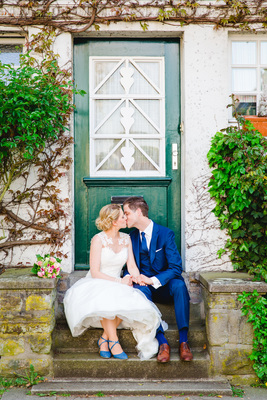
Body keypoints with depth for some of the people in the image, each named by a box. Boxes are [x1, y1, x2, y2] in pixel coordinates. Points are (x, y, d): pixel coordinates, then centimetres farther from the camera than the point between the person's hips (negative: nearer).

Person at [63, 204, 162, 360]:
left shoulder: (126, 239, 7)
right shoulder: (98, 239, -10)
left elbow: (132, 266, 4)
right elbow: (95, 272, -15)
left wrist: (138, 278, -18)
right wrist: (119, 281, -22)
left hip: (118, 288, 5)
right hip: (96, 285, -4)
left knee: (128, 300, -30)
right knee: (107, 300, -38)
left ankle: (104, 338, -14)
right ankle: (114, 341, -22)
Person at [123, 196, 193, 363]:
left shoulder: (165, 233, -7)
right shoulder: (132, 237, 8)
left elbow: (176, 267, -12)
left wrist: (153, 280, -25)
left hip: (165, 285, -2)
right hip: (145, 284, 3)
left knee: (179, 285, -35)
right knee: (140, 289, -32)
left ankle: (183, 341, -33)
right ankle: (162, 342, -35)